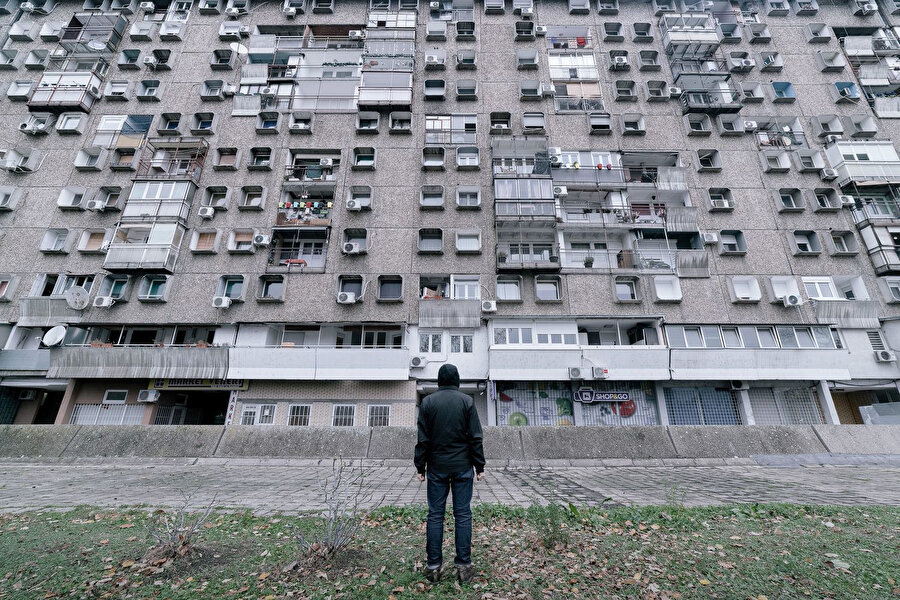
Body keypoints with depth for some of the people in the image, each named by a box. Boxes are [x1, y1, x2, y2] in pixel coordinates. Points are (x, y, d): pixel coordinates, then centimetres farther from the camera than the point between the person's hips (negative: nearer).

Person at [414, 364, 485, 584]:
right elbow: (475, 438, -4)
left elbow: (423, 439, -1)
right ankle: (463, 565, 13)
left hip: (437, 467, 1)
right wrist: (480, 466, 2)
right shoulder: (466, 401, -4)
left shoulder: (428, 402, -1)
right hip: (462, 467, -1)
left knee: (435, 514, 8)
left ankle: (433, 566, 14)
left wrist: (420, 467, 5)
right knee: (463, 514, 7)